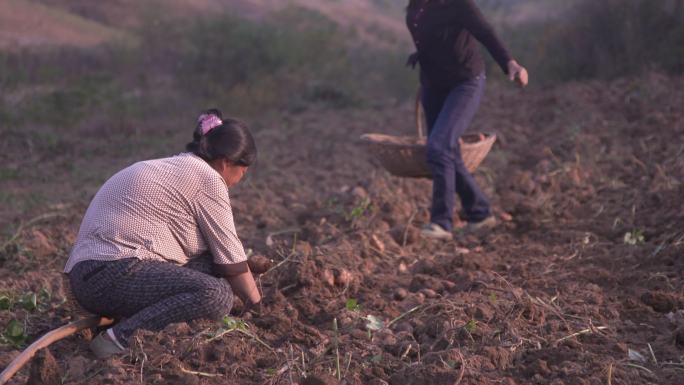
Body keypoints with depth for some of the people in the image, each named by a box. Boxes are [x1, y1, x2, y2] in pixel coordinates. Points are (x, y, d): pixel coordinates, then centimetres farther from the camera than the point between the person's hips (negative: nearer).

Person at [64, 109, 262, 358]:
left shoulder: (173, 167, 24)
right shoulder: (208, 178, -4)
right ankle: (121, 337, -25)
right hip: (112, 275, -10)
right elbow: (231, 258, -1)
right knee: (217, 296, -22)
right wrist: (256, 303, 11)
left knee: (210, 263, 12)